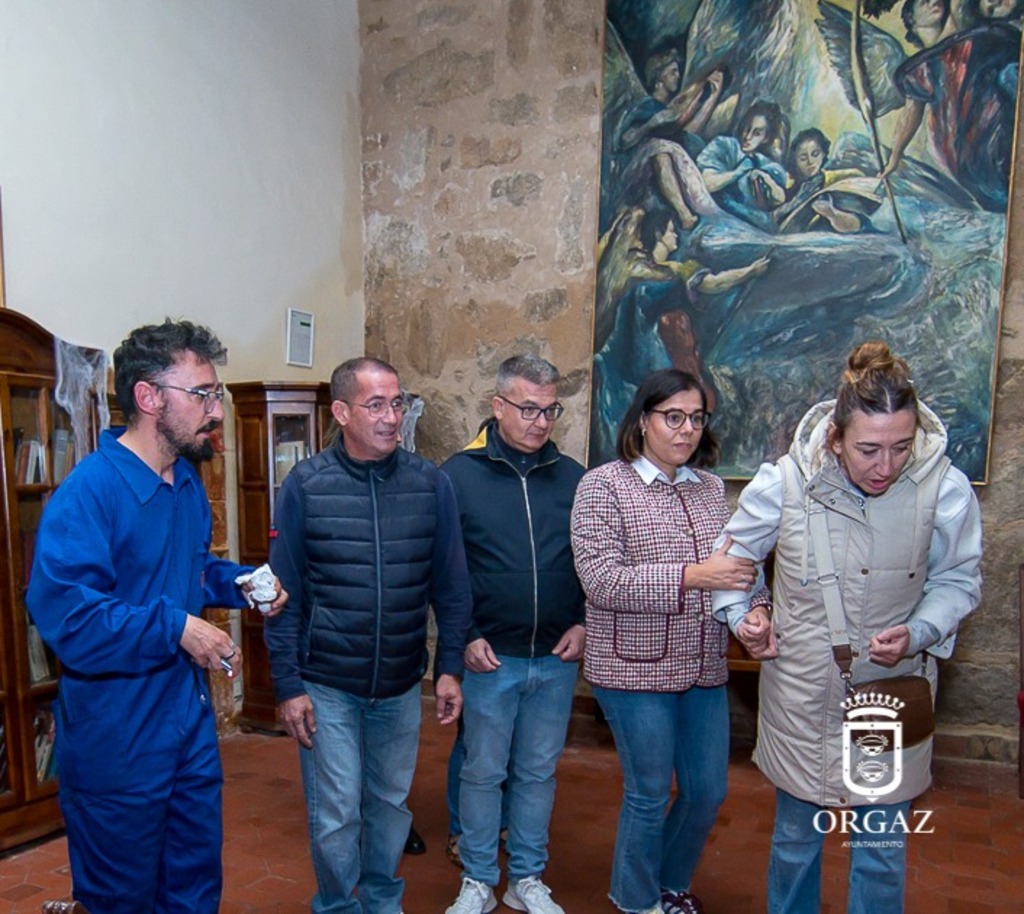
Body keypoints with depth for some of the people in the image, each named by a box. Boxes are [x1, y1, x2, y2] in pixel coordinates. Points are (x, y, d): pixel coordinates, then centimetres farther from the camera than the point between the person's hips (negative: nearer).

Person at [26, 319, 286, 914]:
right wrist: (177, 627, -28)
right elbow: (63, 613, -31)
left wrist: (239, 583, 0)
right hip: (117, 741, -7)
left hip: (192, 723, 8)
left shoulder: (188, 480, 5)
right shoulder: (89, 491, -23)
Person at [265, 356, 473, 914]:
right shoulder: (305, 484, -9)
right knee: (335, 815, 8)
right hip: (326, 685, -2)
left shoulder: (431, 484, -5)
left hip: (402, 684, 2)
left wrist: (450, 667, -2)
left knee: (390, 803, 19)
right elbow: (284, 593, -6)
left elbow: (451, 585, 0)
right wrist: (288, 685, -7)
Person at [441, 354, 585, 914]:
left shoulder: (572, 478, 2)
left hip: (557, 659, 3)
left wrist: (584, 623, -2)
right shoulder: (458, 475, -7)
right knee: (483, 773, 13)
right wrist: (464, 636, -10)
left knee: (538, 773, 17)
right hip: (489, 657, -3)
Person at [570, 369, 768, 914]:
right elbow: (600, 580, -17)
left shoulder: (711, 487, 6)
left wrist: (755, 608, -13)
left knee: (708, 792, 16)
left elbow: (739, 563, 8)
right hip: (634, 669, -5)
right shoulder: (603, 485, -9)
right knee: (650, 796, 9)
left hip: (704, 668, 5)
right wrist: (691, 576, -23)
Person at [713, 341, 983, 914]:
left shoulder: (946, 489, -16)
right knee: (796, 838, 19)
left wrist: (918, 634, -16)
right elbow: (735, 552, 2)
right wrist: (743, 615, -12)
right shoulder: (784, 482, -17)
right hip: (801, 693, 0)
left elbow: (958, 580, 0)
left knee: (883, 848, 16)